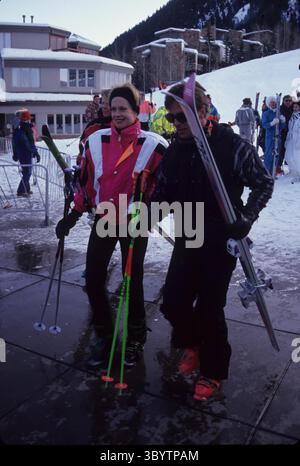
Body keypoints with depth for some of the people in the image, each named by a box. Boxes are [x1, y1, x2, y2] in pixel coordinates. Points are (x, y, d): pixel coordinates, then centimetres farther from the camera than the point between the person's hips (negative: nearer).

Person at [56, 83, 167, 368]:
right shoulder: (96, 141, 0)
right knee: (93, 281, 4)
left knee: (132, 283, 5)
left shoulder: (153, 145, -11)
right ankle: (104, 337, 26)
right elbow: (86, 183, 8)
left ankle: (135, 339, 28)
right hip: (103, 221, 4)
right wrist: (74, 215, 6)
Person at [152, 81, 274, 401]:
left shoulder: (233, 146, -15)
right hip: (186, 240, 5)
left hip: (222, 241, -5)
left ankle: (213, 371, 28)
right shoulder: (174, 151, 0)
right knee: (173, 303, 6)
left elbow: (264, 183, -4)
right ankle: (192, 344, 40)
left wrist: (247, 217, -16)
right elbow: (163, 193, 9)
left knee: (208, 308, 2)